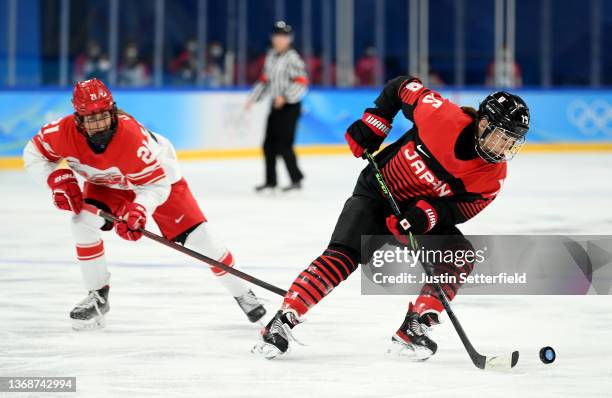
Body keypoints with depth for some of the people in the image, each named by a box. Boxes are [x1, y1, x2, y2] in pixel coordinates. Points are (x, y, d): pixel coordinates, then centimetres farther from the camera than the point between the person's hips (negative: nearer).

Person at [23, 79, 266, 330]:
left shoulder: (132, 135, -41)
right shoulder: (64, 131, -30)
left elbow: (156, 184, -32)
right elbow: (34, 154, -11)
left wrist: (138, 210, -48)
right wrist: (57, 179, -26)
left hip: (159, 176, -4)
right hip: (107, 184, 4)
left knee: (197, 237, -8)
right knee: (84, 222, -21)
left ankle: (241, 293, 12)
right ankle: (98, 296, -2)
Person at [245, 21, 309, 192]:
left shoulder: (292, 58, -11)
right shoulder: (271, 56, 13)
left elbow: (301, 82, -18)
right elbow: (265, 79, 22)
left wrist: (285, 96, -26)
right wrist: (253, 98, 18)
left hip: (290, 106, -8)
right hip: (276, 105, 8)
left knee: (283, 144, -12)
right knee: (269, 144, 8)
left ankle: (296, 179, -3)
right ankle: (271, 180, 18)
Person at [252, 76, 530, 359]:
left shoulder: (492, 177, -17)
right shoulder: (444, 117, -26)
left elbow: (459, 209, -16)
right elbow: (403, 87, -10)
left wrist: (426, 215, -34)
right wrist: (372, 123, -14)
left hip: (428, 215, 3)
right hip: (379, 191, -3)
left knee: (461, 257, -20)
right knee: (343, 256, -21)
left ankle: (412, 331, -15)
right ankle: (283, 321, -19)